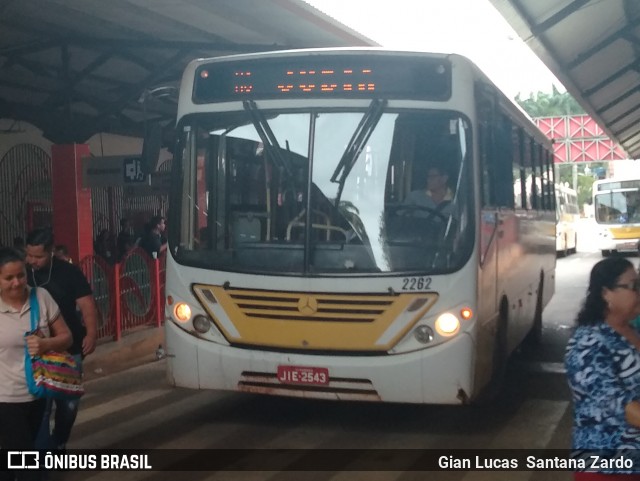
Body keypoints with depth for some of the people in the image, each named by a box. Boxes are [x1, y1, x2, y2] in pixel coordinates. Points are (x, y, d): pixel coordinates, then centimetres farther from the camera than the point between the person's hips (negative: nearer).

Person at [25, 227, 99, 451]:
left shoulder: (69, 272, -5)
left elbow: (86, 305, -6)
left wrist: (91, 334, -20)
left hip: (69, 349, 1)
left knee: (68, 403, 14)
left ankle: (58, 445, 36)